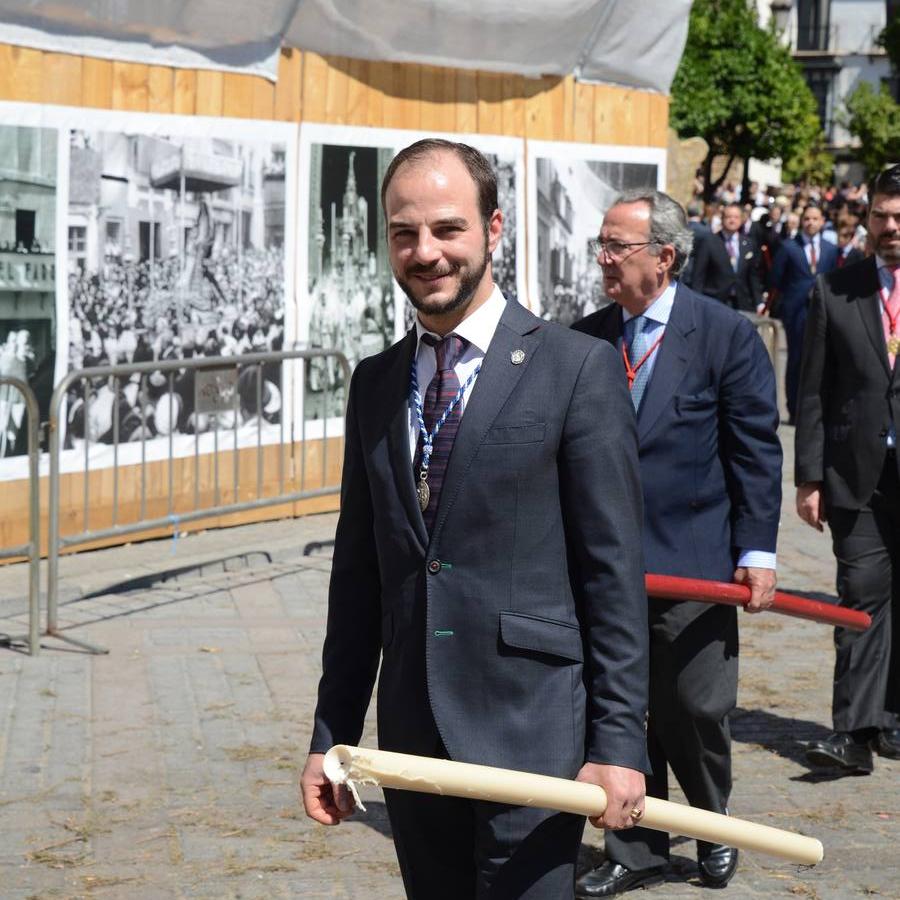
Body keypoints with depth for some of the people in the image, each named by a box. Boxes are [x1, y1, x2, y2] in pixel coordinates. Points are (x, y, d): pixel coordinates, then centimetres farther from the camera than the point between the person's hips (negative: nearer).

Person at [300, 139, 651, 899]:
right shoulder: (376, 382, 12)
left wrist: (618, 741, -11)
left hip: (532, 730, -5)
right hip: (413, 739, 5)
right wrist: (332, 734, 12)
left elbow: (615, 570, -7)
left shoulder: (579, 370, -5)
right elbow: (358, 572, 15)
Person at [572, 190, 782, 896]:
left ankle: (713, 828, 29)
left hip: (691, 563, -3)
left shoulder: (727, 335, -5)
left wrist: (757, 551, -8)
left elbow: (757, 452, -4)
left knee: (694, 711, 3)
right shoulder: (586, 339, 5)